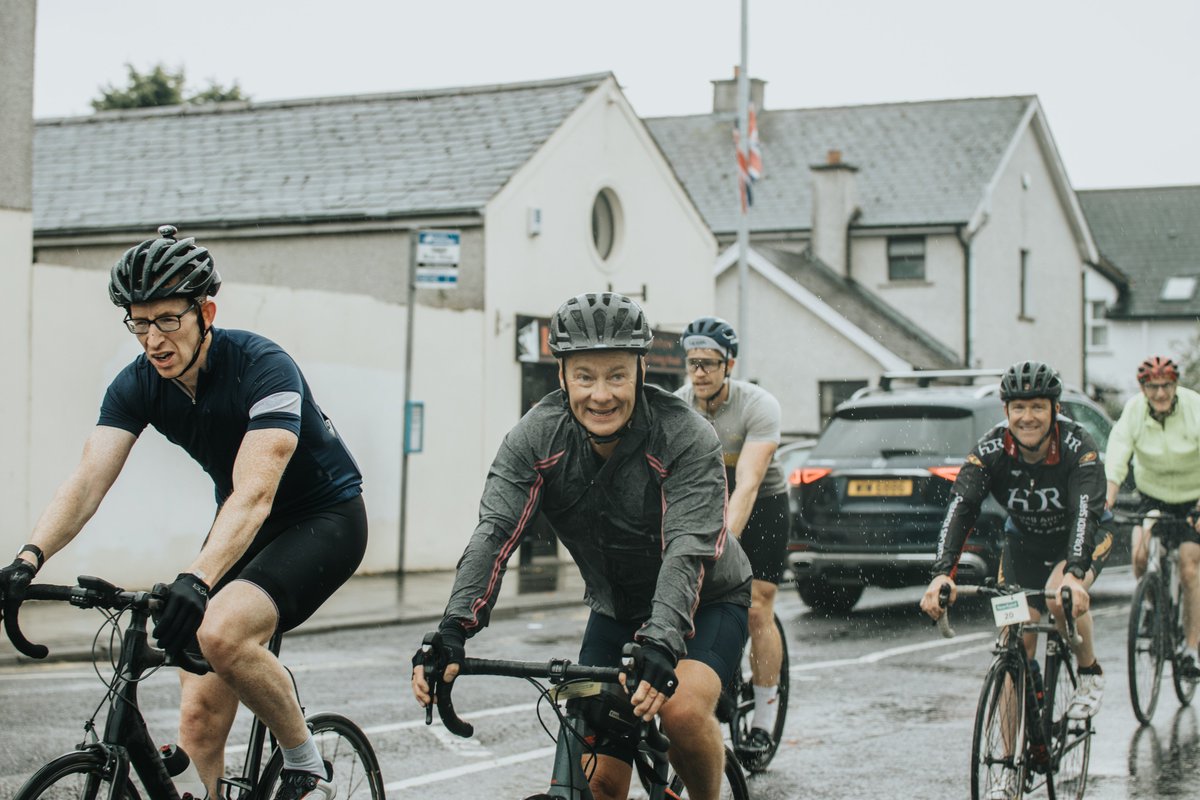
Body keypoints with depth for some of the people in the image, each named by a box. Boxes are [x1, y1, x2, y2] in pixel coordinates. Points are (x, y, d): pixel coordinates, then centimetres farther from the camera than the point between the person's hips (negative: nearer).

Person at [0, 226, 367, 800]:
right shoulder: (136, 385, -9)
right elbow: (88, 479, -19)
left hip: (325, 519, -6)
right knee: (200, 717, -7)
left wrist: (197, 579, -52)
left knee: (222, 630, -32)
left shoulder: (261, 367, -27)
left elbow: (254, 493, -38)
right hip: (242, 529, 6)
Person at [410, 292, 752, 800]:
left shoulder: (687, 440, -26)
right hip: (615, 609, 3)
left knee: (681, 710, -31)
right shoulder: (536, 438, -17)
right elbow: (495, 532, -27)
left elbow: (688, 551, -37)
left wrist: (661, 645, -54)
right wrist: (452, 631, -43)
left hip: (706, 603, -3)